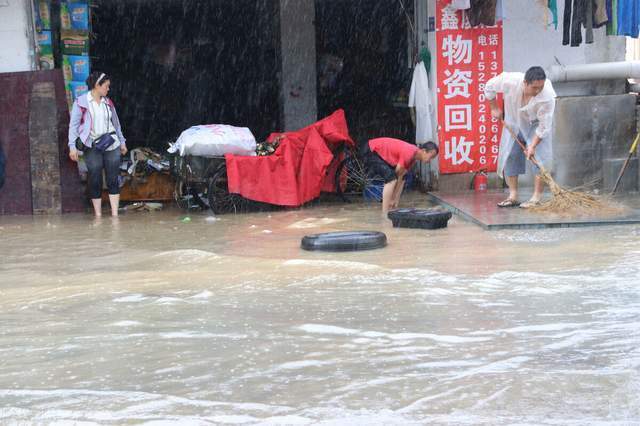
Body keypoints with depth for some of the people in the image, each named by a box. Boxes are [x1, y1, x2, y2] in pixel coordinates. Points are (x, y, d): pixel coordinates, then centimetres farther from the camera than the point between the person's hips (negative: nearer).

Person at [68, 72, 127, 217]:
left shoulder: (108, 103, 11)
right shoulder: (81, 102, -3)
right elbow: (74, 124, -4)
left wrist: (122, 142, 19)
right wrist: (72, 146, -10)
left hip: (111, 145, 4)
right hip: (92, 147, -4)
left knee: (113, 180, 1)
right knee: (95, 181, 1)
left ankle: (115, 215, 4)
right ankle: (98, 215, 9)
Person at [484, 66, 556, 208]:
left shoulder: (547, 96, -38)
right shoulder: (510, 81, -35)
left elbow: (544, 126, -29)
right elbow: (489, 87, -13)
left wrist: (532, 146, -29)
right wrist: (494, 108, -6)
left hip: (536, 123, -2)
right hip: (514, 121, 3)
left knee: (540, 157, -14)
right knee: (509, 155, -1)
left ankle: (536, 198, -11)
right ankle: (513, 197, 6)